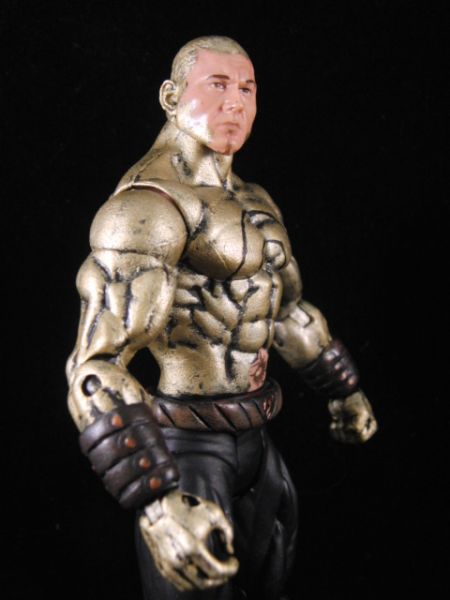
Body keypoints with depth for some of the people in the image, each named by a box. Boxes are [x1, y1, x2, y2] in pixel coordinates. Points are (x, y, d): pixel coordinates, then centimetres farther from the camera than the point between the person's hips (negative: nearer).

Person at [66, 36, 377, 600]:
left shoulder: (254, 203, 9)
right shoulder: (149, 205, -20)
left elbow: (288, 308, 23)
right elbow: (95, 369, -27)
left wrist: (342, 388, 30)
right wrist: (158, 499, -36)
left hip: (251, 438, 9)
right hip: (185, 443, -8)